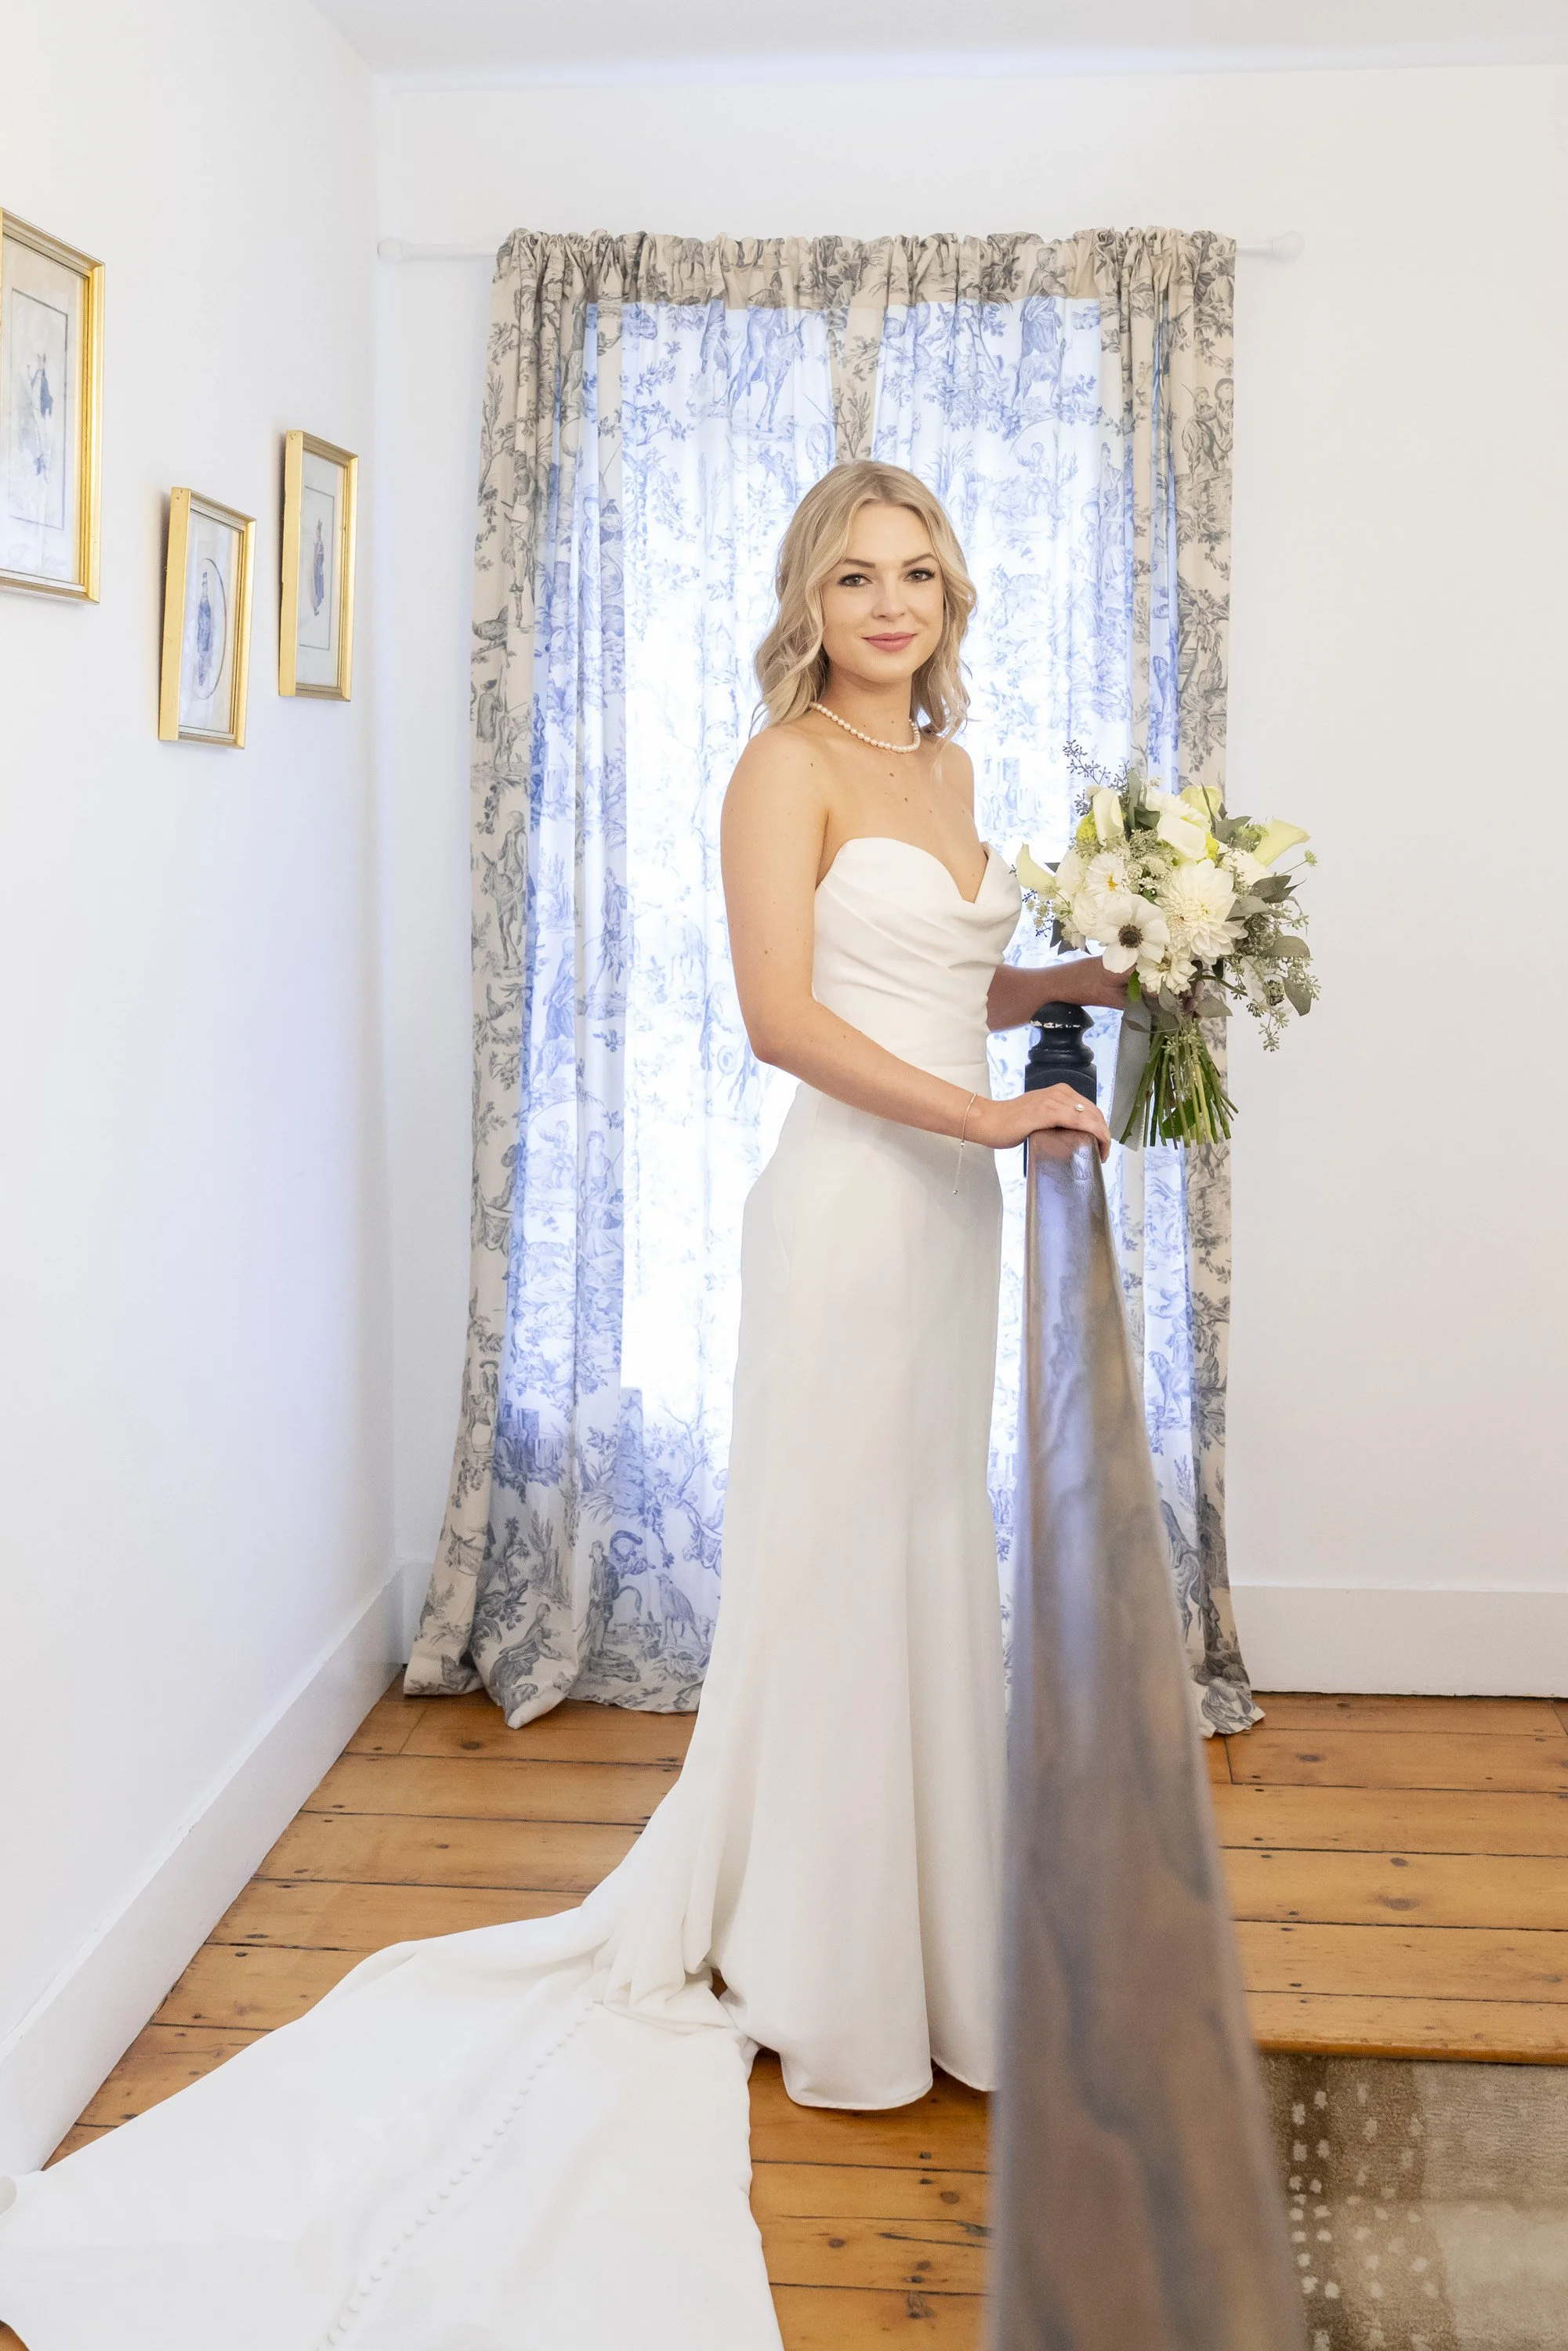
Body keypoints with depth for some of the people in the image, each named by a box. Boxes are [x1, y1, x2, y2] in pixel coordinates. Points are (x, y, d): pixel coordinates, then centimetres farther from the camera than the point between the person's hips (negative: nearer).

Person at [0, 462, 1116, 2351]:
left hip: (951, 1205, 8)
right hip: (851, 1203, -8)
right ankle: (823, 1981, 19)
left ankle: (910, 1935, 33)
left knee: (928, 1571, 16)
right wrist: (985, 1111, -19)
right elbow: (784, 1012, -18)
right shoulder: (787, 765, -9)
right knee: (831, 1577, 2)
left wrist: (1079, 979, 11)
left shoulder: (942, 764, 16)